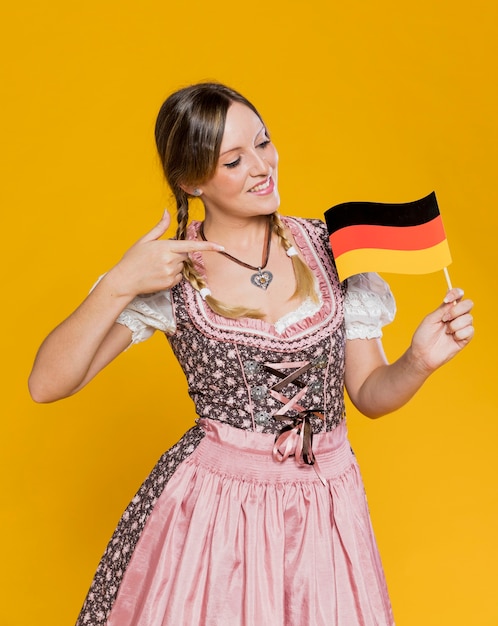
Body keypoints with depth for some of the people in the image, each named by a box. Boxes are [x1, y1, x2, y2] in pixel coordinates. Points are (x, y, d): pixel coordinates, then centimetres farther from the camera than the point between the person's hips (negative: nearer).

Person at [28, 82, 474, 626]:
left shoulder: (330, 247, -3)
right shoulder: (167, 273, -8)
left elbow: (369, 393, 3)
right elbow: (46, 384, -13)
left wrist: (420, 361, -18)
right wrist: (118, 286, -24)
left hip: (324, 505, 2)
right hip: (211, 502, -2)